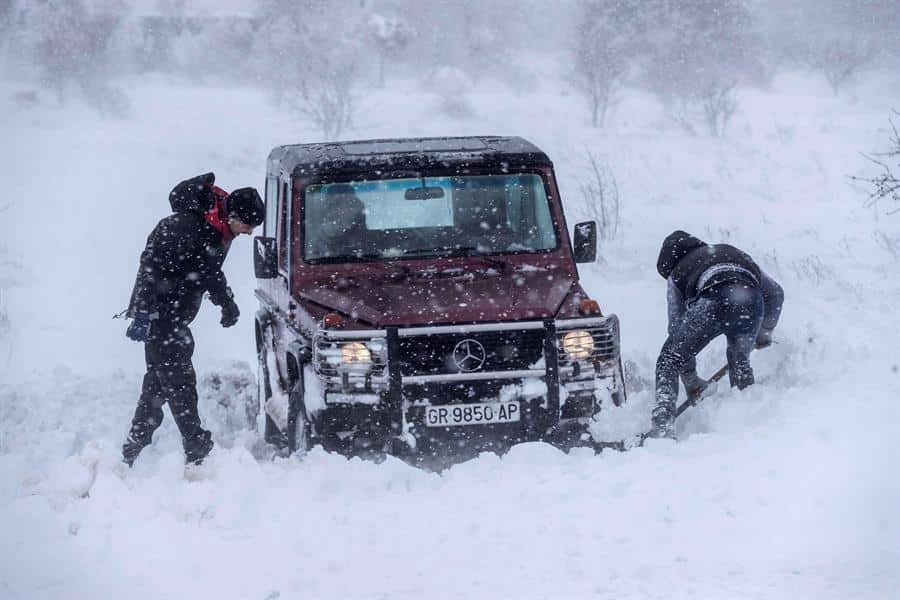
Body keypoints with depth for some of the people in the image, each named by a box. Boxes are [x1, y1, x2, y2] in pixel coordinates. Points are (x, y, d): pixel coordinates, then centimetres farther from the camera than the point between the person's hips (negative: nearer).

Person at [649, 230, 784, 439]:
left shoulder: (677, 273, 33)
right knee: (740, 360, 31)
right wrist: (765, 333, 57)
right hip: (750, 299, 3)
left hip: (712, 299, -3)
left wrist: (691, 381, 38)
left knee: (670, 358, 14)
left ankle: (662, 423, -1)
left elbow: (677, 328, 32)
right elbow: (776, 293, 44)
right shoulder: (731, 252, 43)